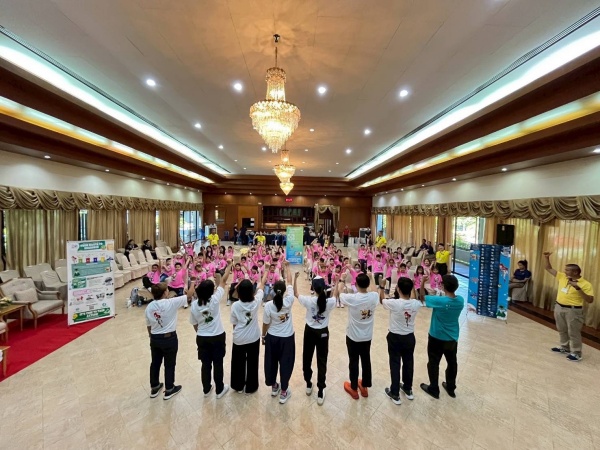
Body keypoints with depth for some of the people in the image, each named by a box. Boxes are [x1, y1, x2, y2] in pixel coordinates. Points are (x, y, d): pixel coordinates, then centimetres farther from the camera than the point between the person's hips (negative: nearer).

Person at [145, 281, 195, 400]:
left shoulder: (149, 307, -5)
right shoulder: (171, 303, -23)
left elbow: (149, 326, 5)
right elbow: (189, 295, -16)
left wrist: (152, 338, 20)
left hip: (155, 339, 5)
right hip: (169, 338, -5)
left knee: (155, 363, 23)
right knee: (169, 364, 13)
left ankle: (154, 387, 42)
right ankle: (169, 390, 29)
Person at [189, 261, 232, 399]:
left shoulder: (194, 305, -11)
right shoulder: (215, 300, -22)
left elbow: (195, 325, 1)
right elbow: (223, 281, -16)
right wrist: (229, 265, -6)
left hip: (201, 338, 3)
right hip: (217, 337, -3)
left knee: (205, 364, 19)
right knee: (218, 364, 13)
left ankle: (206, 389, 37)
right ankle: (219, 390, 29)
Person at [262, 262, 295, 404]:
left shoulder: (268, 305, -21)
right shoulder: (289, 301, -22)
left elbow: (266, 324, -8)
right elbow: (290, 282, -11)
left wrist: (263, 336, 11)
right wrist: (287, 267, 1)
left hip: (272, 337, 1)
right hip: (287, 338, -1)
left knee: (271, 362, 22)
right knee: (286, 363, 15)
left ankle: (274, 387, 42)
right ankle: (283, 392, 28)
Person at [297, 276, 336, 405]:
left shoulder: (309, 301, -20)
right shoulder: (330, 302, -19)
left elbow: (295, 293, -4)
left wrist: (295, 278, -1)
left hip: (309, 331, 0)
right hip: (323, 333, 0)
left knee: (307, 358, 20)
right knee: (322, 361, 12)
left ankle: (308, 384, 38)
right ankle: (320, 392, 16)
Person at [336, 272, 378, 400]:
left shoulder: (351, 298, -28)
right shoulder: (374, 297, -18)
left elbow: (335, 295, -8)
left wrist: (339, 284, 7)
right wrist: (370, 280, 16)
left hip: (353, 336, -4)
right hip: (367, 336, 4)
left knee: (353, 362, 15)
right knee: (366, 360, 21)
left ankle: (354, 389, 34)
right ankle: (365, 387, 41)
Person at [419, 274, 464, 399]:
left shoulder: (439, 301, -28)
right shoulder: (460, 300, -13)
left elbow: (423, 297, -14)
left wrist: (423, 282, -11)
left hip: (437, 338, -5)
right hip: (453, 338, 5)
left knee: (433, 363, 13)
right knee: (452, 363, 23)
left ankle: (434, 389, 28)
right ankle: (451, 388, 41)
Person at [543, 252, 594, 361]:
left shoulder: (585, 284, -15)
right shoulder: (562, 277, 1)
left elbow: (590, 300, -19)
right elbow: (549, 269, 9)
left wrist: (578, 288, -29)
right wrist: (547, 258, -4)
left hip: (573, 310, -6)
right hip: (559, 308, 6)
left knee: (573, 332, 4)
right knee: (562, 330, 19)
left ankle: (576, 353, 17)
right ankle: (565, 347, 35)